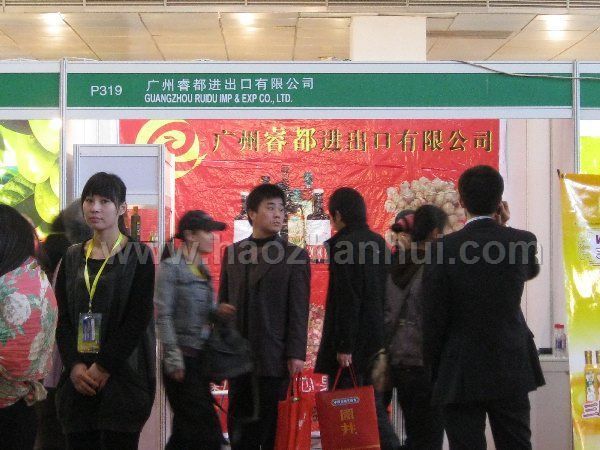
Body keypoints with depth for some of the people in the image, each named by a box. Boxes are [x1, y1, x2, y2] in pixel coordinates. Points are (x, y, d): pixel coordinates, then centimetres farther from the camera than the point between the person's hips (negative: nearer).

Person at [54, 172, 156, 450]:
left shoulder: (137, 255, -1)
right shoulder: (73, 258, 13)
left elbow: (138, 320, -8)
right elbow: (63, 320, 7)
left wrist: (103, 367, -13)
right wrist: (74, 366, -8)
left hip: (122, 376, -4)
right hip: (78, 377, 4)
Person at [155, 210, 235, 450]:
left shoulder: (203, 270, 14)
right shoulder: (171, 268, -8)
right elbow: (163, 316, -12)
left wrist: (217, 311, -4)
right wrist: (173, 359, -16)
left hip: (201, 358, 8)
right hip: (183, 358, -8)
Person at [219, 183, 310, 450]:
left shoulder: (294, 256, 0)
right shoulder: (233, 253, 11)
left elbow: (299, 310, -4)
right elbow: (223, 303, 14)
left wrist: (295, 353, -11)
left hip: (274, 358, -4)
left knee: (273, 428, -1)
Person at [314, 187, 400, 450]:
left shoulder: (343, 244, -14)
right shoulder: (379, 242, 11)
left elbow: (347, 299, -19)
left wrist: (343, 346, -16)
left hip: (354, 341, -8)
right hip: (377, 339, 8)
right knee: (373, 408, 13)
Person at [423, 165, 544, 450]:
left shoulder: (444, 248, -13)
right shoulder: (522, 241, -5)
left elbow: (433, 319, -9)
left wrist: (436, 370, 4)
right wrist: (504, 229, 13)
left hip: (461, 374, -3)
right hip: (512, 371, 3)